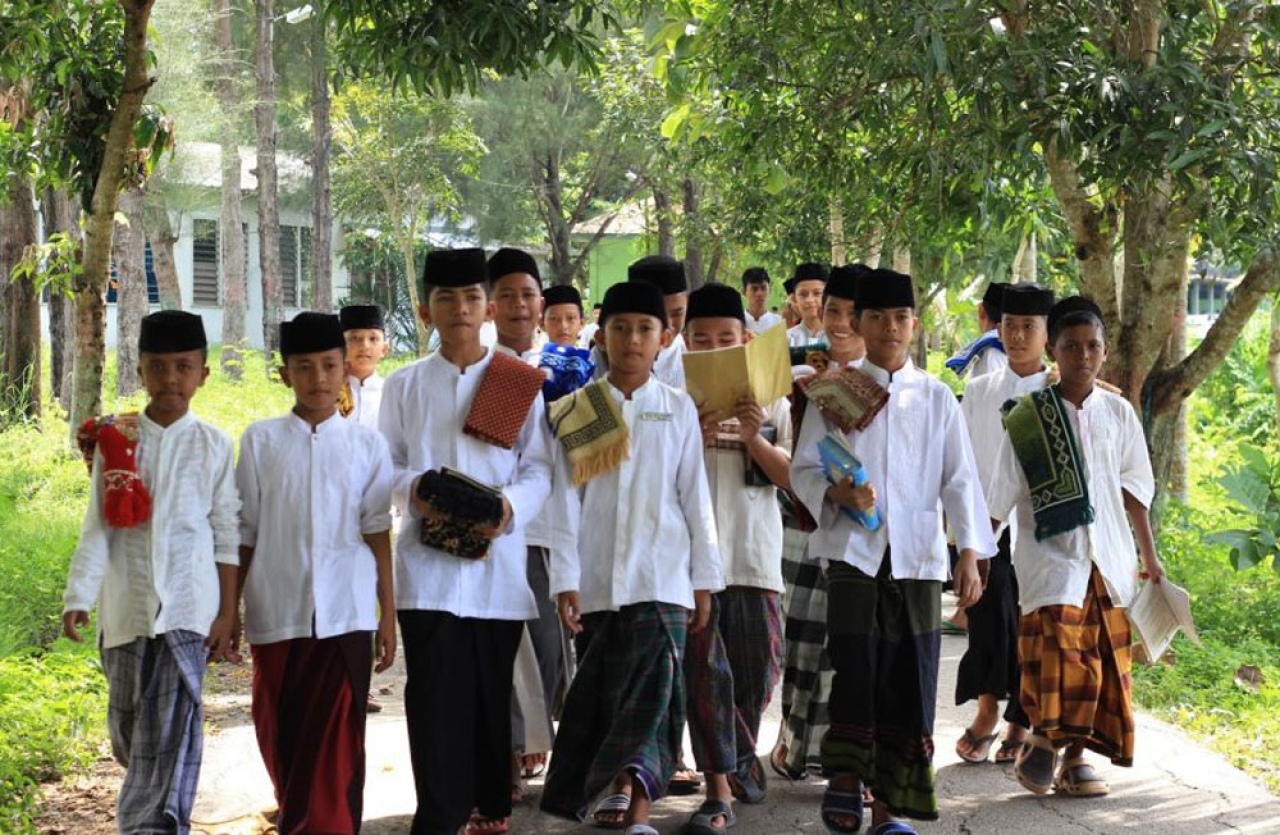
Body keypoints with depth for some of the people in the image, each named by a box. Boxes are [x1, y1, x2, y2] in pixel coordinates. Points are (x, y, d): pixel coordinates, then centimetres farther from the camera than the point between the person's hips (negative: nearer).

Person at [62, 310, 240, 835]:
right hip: (125, 607, 2)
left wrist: (227, 614, 0)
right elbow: (98, 528, 1)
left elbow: (227, 535, 4)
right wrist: (79, 596, -9)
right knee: (127, 731, 12)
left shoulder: (213, 446, 2)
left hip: (186, 605, -2)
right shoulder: (114, 441, 5)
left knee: (169, 732, -12)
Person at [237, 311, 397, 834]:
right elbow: (243, 533, 8)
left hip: (346, 614, -1)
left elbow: (377, 532, 6)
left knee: (336, 743, -5)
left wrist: (389, 613, 4)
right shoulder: (260, 440, 5)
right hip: (276, 614, 1)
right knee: (280, 737, 11)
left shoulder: (366, 443, 5)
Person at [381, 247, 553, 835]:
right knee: (435, 693, -7)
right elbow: (385, 466, 9)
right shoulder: (405, 385, 9)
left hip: (497, 556, 0)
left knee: (492, 691, 7)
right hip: (428, 558, 0)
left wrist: (510, 505, -17)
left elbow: (539, 467, 2)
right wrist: (413, 491, -12)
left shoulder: (521, 385, 6)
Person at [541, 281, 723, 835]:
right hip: (597, 581, 1)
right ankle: (605, 790, 18)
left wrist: (704, 580, 5)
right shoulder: (575, 411, 6)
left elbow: (695, 497, 7)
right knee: (598, 692, 6)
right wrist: (565, 579, -3)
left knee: (651, 686, -13)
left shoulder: (678, 409, 7)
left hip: (661, 579, -1)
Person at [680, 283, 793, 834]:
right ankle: (719, 790, -2)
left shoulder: (769, 400, 9)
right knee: (705, 668, -4)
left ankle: (740, 753, 37)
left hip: (755, 552, 2)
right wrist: (691, 439, -17)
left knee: (759, 664, 9)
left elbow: (789, 477, 6)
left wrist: (755, 438, -11)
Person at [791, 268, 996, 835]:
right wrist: (837, 492, -17)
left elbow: (959, 480, 7)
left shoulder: (936, 398, 10)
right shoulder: (833, 392, 6)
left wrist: (969, 553, -2)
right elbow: (802, 469, 4)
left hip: (917, 554, 2)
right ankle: (845, 777, 3)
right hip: (853, 548, -2)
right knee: (857, 665, -15)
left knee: (908, 679, 1)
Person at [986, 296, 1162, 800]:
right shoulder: (1027, 417, -2)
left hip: (1107, 557, 3)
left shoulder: (1118, 413, 7)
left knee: (1102, 659, 2)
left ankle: (1076, 757, 11)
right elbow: (1002, 496, 2)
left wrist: (1149, 556, 15)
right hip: (1049, 555, -3)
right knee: (1058, 646, -19)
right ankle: (1043, 742, -3)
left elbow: (1134, 488, 14)